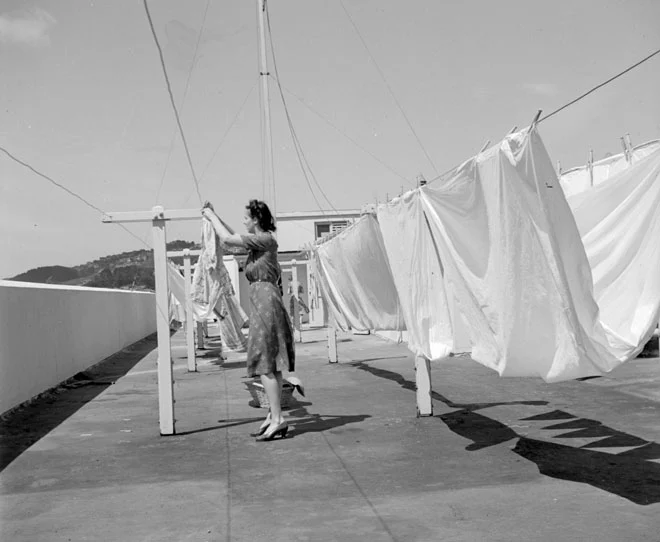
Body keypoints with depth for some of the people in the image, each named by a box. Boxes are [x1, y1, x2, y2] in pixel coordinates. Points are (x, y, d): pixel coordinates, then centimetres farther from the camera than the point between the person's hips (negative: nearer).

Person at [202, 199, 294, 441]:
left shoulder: (265, 240, -12)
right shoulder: (258, 241, 15)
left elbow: (227, 239, -14)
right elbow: (231, 238, 27)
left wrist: (211, 216, 0)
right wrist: (212, 216, 23)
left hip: (265, 301, -10)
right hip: (263, 302, 10)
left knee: (265, 364, -9)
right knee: (270, 364, 12)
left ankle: (278, 419, -8)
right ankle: (274, 416, 19)